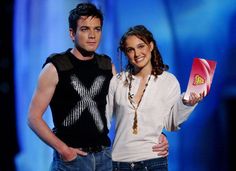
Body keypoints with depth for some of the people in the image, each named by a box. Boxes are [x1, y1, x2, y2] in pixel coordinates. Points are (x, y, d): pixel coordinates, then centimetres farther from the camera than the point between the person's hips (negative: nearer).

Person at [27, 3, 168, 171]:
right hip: (71, 157, -4)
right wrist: (62, 149, -15)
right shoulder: (55, 68, -7)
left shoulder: (108, 66, 7)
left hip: (104, 155, 4)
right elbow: (34, 117, -7)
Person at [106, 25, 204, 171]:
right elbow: (106, 119, 10)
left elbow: (171, 125, -2)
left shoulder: (169, 81, -1)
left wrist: (186, 104, -14)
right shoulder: (117, 81, 3)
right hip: (120, 159, 1)